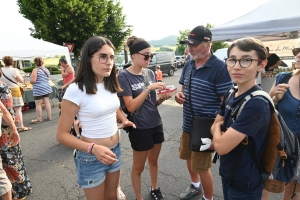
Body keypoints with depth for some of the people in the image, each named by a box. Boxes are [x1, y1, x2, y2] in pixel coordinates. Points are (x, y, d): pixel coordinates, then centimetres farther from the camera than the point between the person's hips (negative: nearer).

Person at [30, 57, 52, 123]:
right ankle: (49, 116, 16)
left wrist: (31, 81, 2)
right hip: (47, 88, 8)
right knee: (47, 102, 11)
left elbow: (32, 80, -18)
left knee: (38, 104, 0)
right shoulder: (46, 69, 10)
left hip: (39, 89, -8)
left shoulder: (36, 70, -13)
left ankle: (39, 119, 7)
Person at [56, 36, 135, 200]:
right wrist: (93, 148, -31)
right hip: (91, 158, -6)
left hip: (115, 150, 6)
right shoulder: (76, 90, -22)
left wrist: (124, 120, 1)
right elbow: (62, 135, -18)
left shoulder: (110, 85, -2)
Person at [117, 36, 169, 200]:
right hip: (139, 128, -5)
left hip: (156, 125, 6)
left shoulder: (150, 73, 2)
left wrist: (162, 98, -11)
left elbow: (152, 103, 9)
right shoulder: (124, 76, -14)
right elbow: (131, 106, -20)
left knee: (153, 160, 23)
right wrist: (148, 88, -25)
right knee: (138, 167, 12)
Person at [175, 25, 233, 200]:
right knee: (189, 158, 24)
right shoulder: (188, 64, 3)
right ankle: (195, 186, 52)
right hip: (188, 124, 7)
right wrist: (180, 95, -6)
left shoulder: (219, 67, -19)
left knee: (201, 166, 7)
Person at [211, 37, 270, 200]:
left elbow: (221, 146, -28)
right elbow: (214, 127, 3)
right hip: (227, 173, 7)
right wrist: (223, 134, -17)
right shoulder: (231, 95, -4)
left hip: (244, 184, -7)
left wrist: (218, 128, -8)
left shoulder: (257, 103, -28)